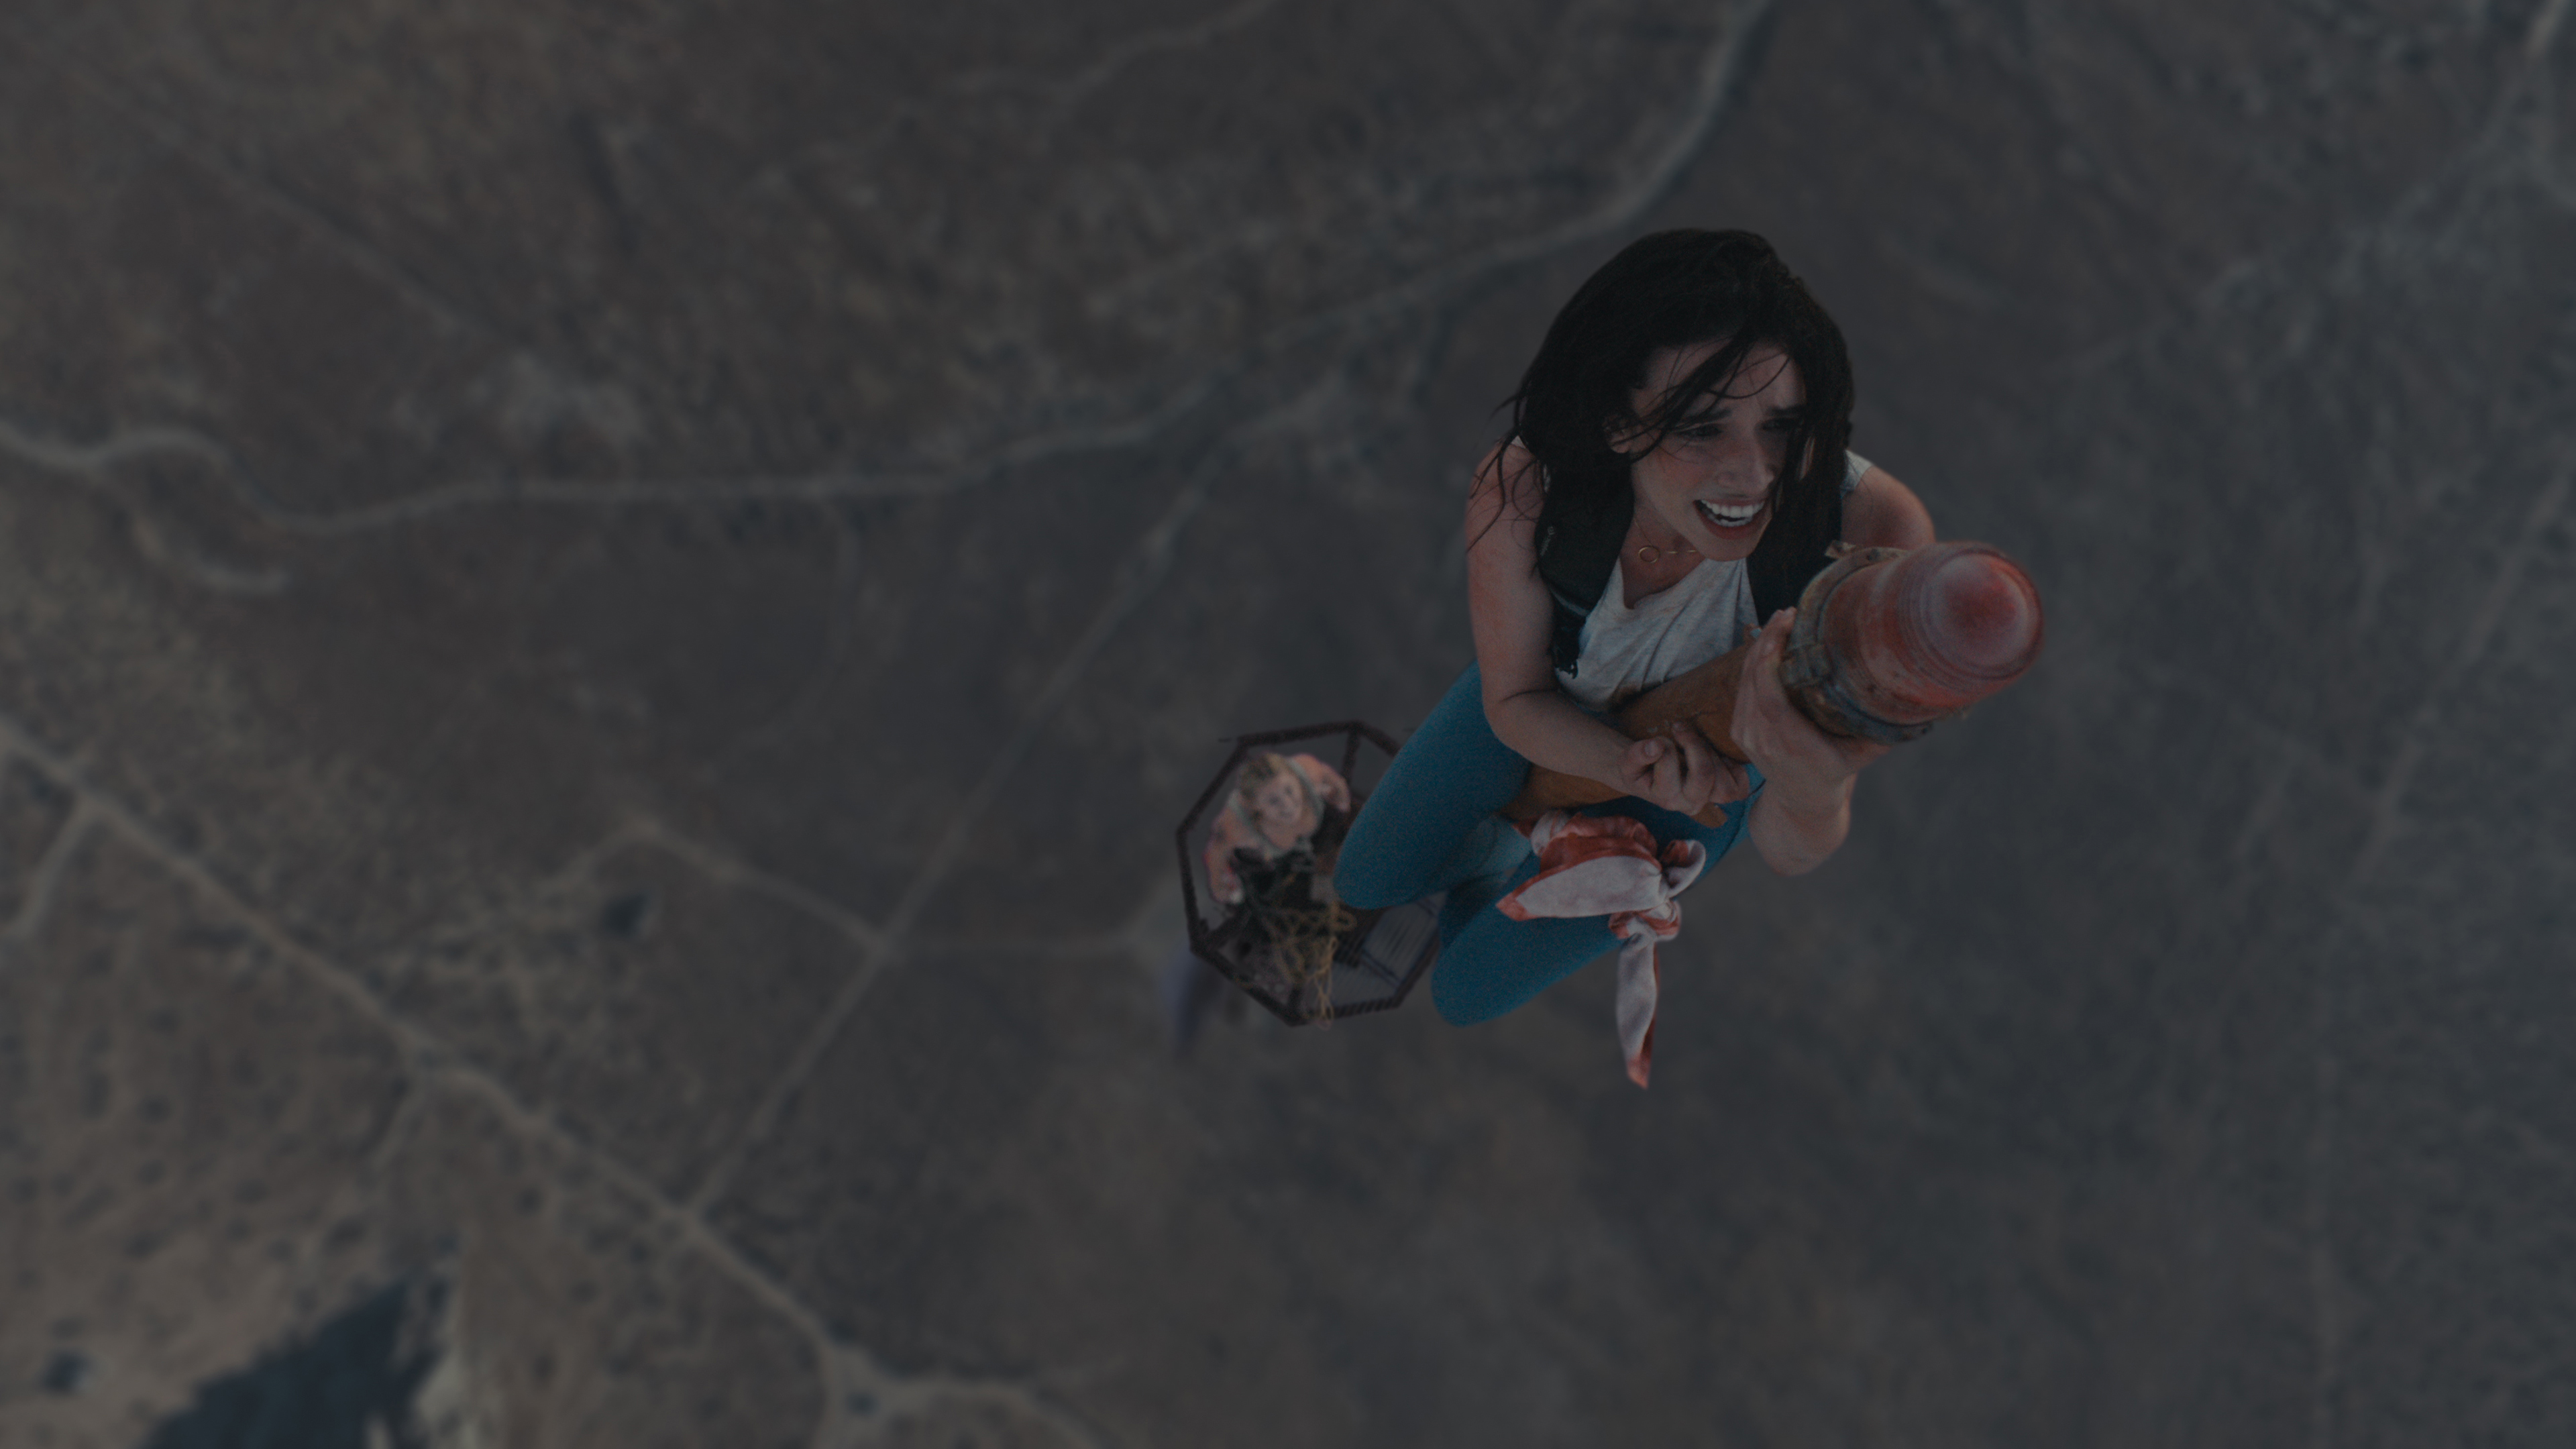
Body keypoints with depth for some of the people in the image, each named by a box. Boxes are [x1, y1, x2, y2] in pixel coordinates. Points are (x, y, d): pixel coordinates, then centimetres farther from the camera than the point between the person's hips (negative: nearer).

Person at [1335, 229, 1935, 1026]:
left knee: (1466, 990, 10)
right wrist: (1632, 764, -42)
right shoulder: (1522, 485, -38)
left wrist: (1811, 798, -61)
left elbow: (1788, 852, -35)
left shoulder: (1875, 534, -43)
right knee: (1366, 883, 16)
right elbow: (1515, 700, -19)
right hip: (1558, 697, 1)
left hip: (1713, 746, -1)